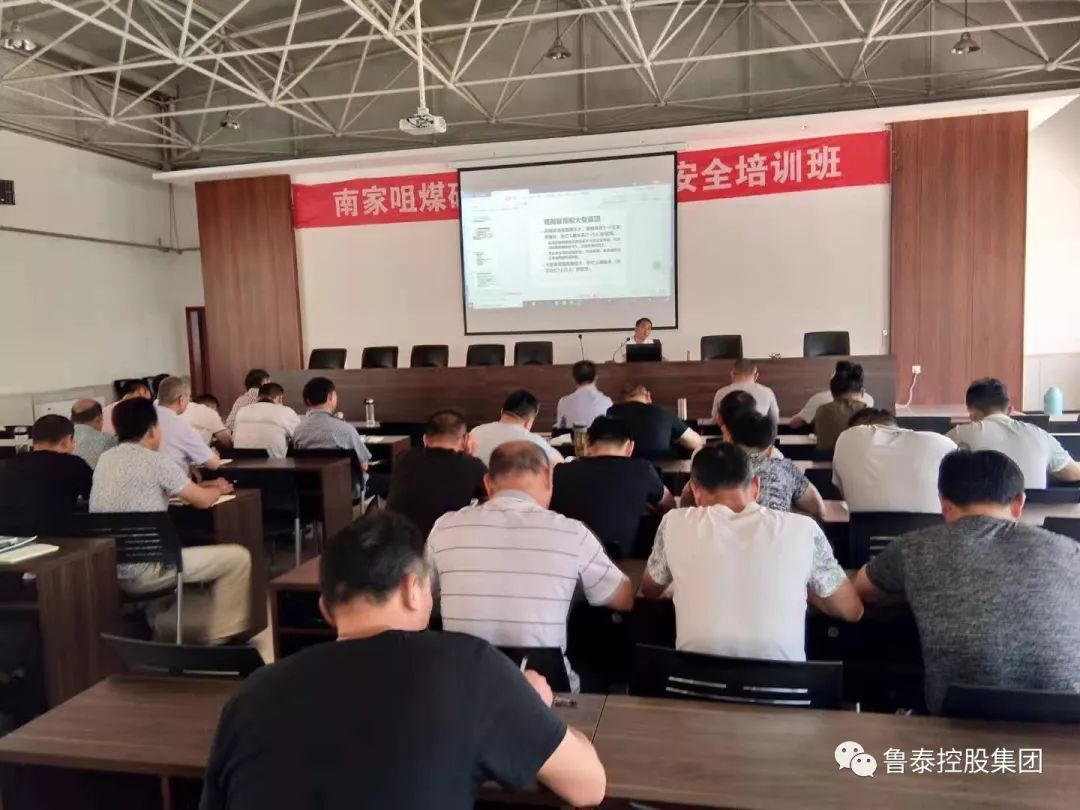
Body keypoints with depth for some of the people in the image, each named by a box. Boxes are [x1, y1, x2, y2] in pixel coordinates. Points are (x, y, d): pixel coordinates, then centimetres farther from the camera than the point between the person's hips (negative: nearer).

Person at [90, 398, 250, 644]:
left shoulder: (106, 459, 10)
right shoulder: (156, 461, -13)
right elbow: (202, 500, -5)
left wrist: (205, 485, 22)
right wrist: (217, 489, 18)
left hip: (107, 570, 9)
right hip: (143, 571, -8)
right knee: (238, 557, -1)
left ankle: (166, 629, 35)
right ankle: (221, 638, 9)